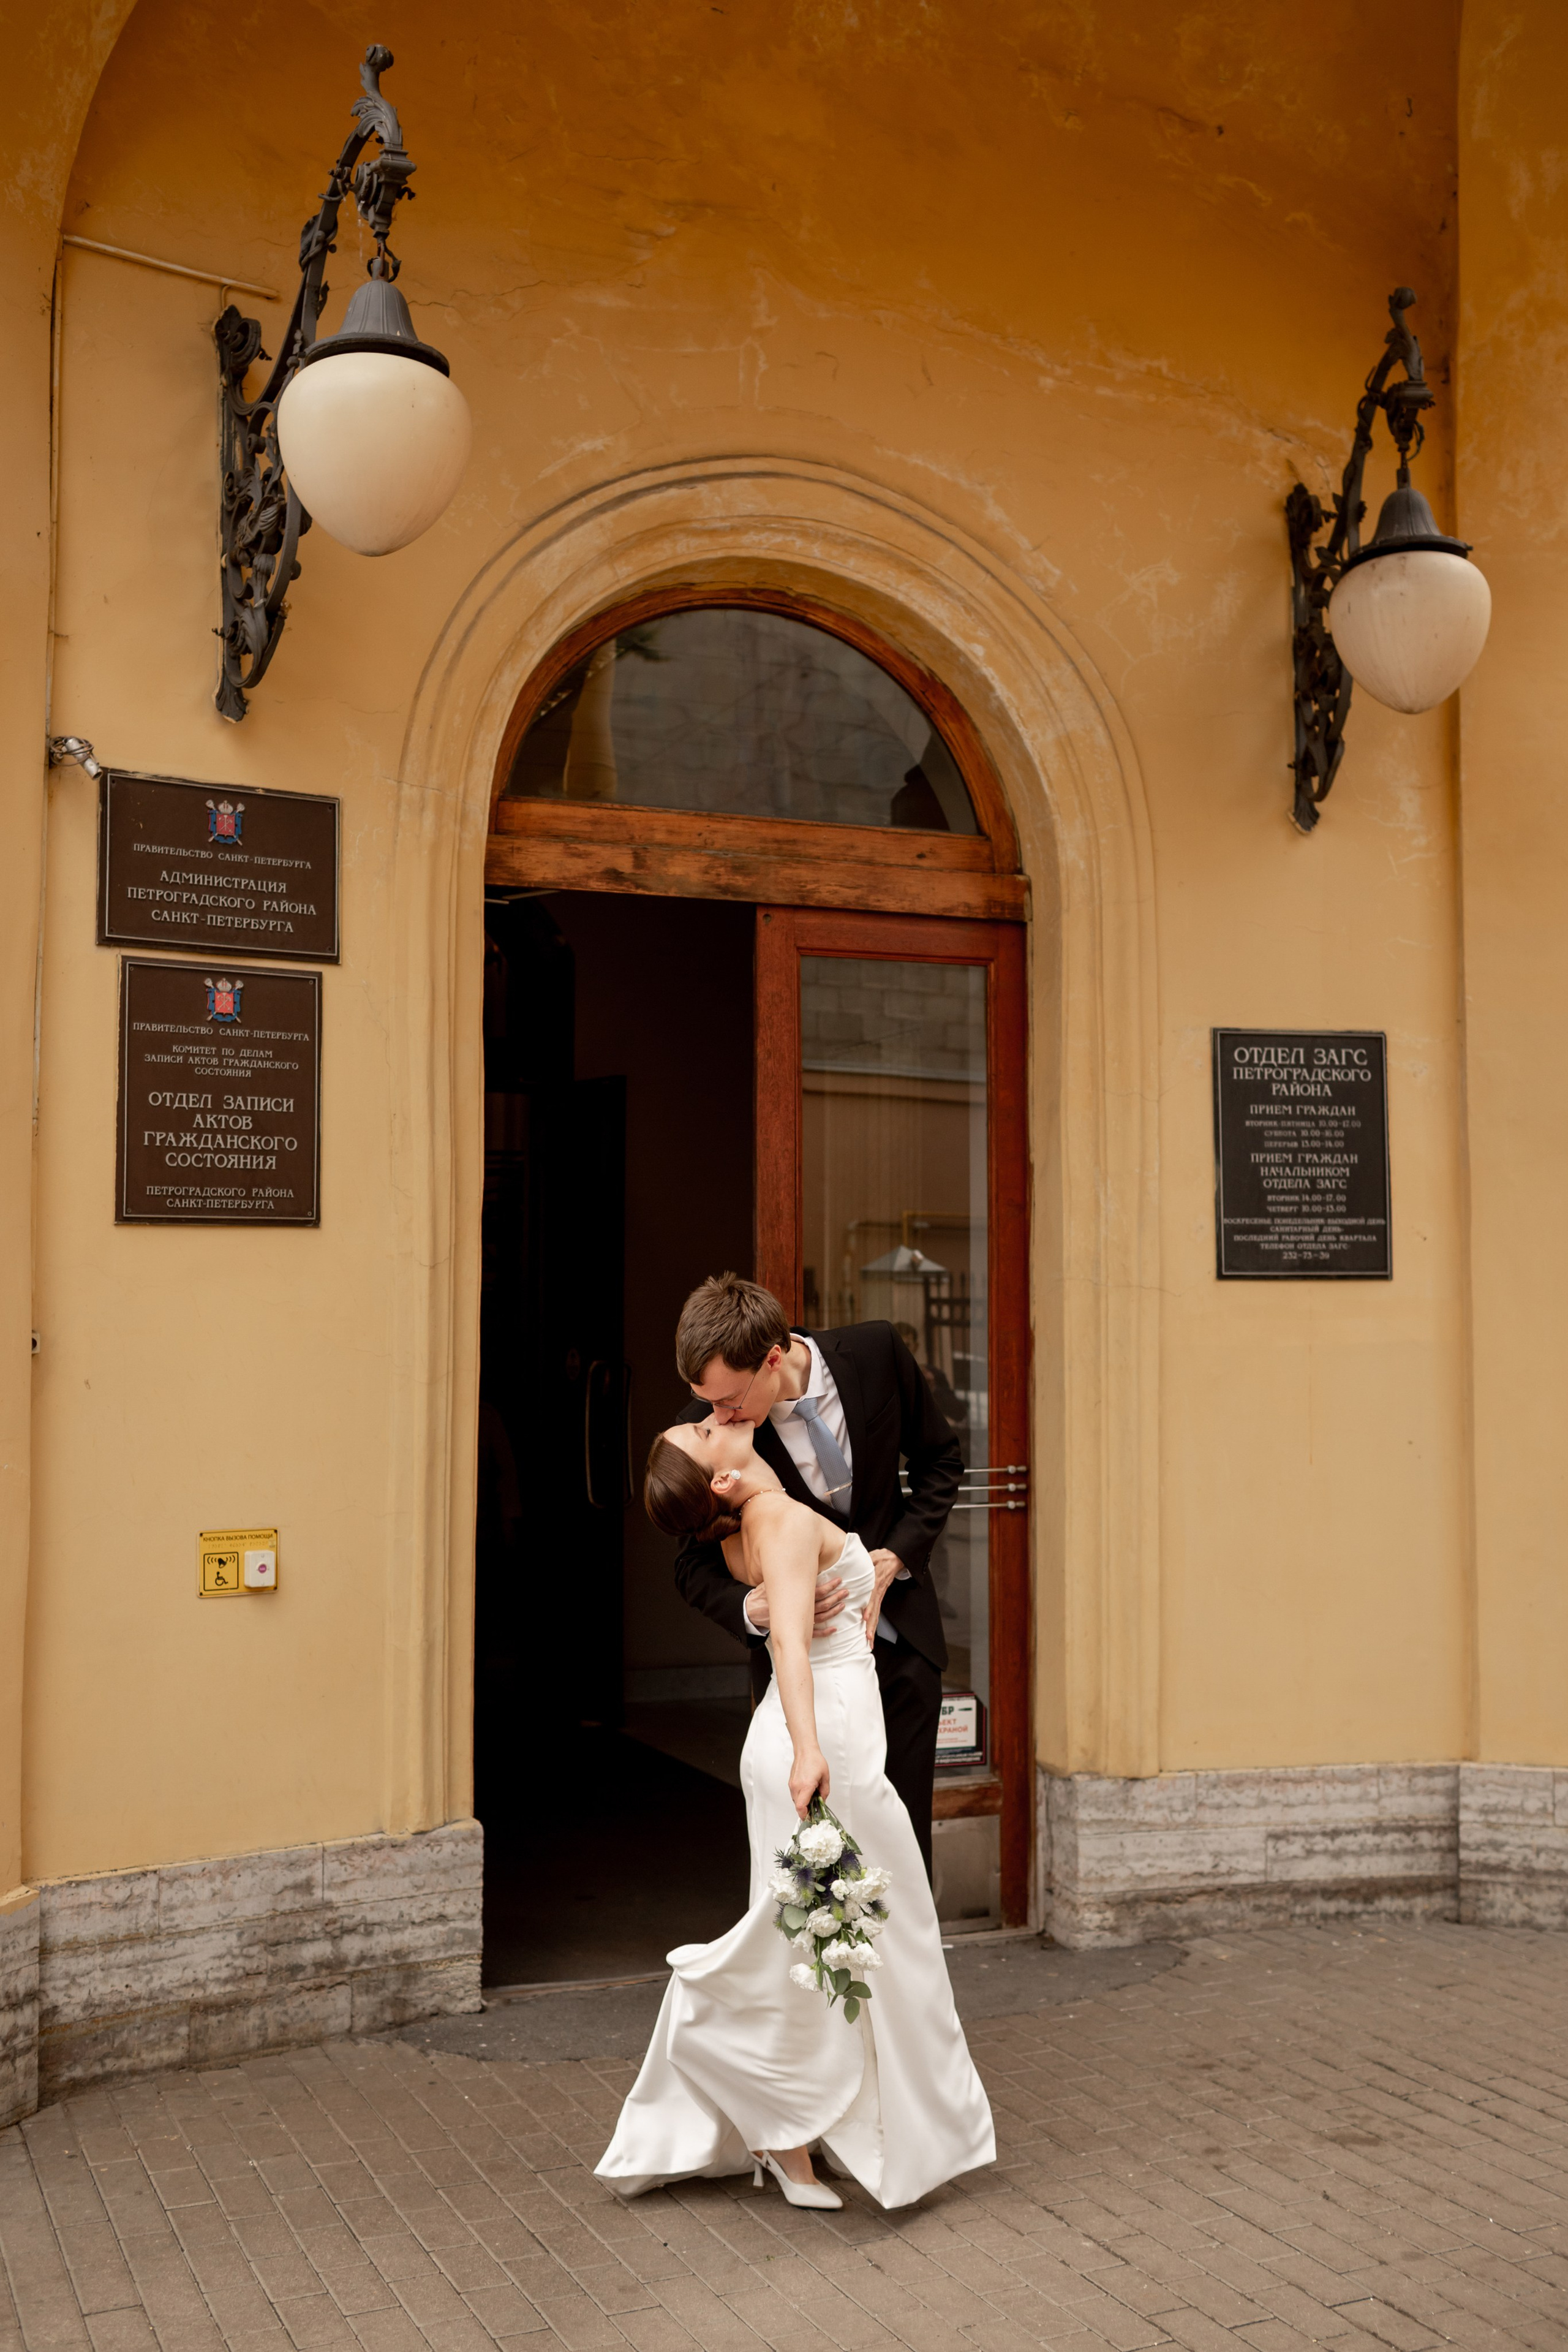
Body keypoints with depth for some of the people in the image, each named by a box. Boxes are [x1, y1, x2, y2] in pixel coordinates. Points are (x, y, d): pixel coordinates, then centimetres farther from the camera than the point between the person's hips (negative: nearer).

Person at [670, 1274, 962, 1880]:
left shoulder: (876, 1352, -15)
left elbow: (940, 1456, 2)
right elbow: (695, 1565, -9)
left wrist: (897, 1553, -11)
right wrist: (752, 1609, -30)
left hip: (899, 1631, 2)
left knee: (905, 1827, 8)